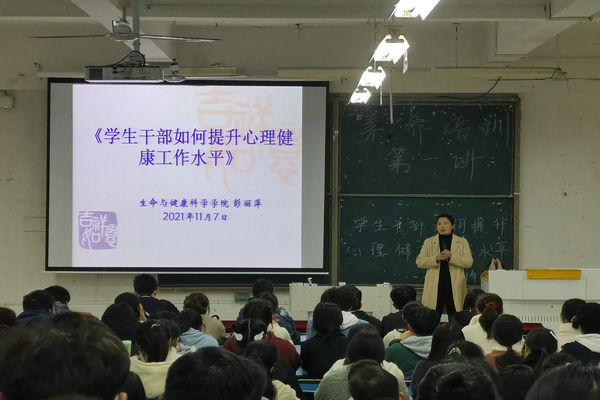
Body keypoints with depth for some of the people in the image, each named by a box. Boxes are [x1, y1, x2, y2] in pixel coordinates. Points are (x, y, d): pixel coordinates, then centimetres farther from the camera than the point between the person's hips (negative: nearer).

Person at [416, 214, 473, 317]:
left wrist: (452, 257, -15)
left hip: (455, 287, 0)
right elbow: (419, 262, 4)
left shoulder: (462, 242, 9)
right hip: (434, 287, 1)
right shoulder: (429, 242, 11)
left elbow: (469, 262, 0)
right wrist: (436, 258, -12)